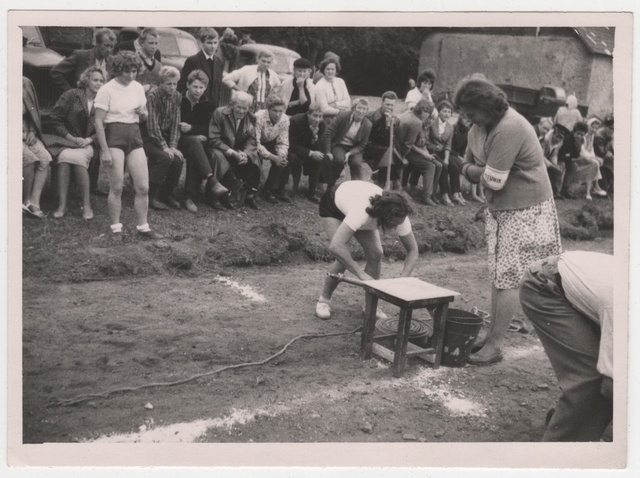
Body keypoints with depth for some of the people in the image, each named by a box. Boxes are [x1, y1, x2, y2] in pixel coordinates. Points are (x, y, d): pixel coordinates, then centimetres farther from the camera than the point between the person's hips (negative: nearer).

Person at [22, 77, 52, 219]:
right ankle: (26, 200, -13)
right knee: (29, 158, -29)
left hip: (27, 134, 4)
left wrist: (31, 132, 2)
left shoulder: (26, 83, 6)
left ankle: (34, 202, -23)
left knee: (44, 158, -22)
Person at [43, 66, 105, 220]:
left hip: (89, 143, 0)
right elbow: (54, 119, 1)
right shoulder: (70, 96, 2)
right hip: (66, 139, 0)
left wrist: (88, 140, -12)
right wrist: (71, 137, -8)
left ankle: (86, 204, -25)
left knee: (78, 157, -33)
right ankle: (62, 204, -28)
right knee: (64, 157, -33)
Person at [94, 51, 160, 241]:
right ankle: (116, 228, 10)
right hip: (114, 137, -5)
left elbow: (144, 116, 20)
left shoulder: (137, 87, 9)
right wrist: (105, 151, -14)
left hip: (134, 136, 5)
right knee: (117, 187, -3)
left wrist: (142, 113, -5)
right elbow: (99, 122, -9)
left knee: (143, 187, 1)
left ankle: (143, 227, 12)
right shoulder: (106, 90, -8)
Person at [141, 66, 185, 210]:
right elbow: (152, 125, -21)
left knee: (178, 159, -19)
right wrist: (164, 147, -25)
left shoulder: (177, 97, 1)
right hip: (148, 137, -5)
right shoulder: (152, 95, -16)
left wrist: (173, 146, -10)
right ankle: (151, 196, -16)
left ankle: (166, 193, 2)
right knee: (165, 157, -29)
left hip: (163, 135, 5)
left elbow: (176, 124, 1)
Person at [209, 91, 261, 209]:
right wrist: (232, 153, -26)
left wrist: (245, 154, -25)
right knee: (219, 157, -36)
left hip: (240, 151, 4)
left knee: (254, 160, -24)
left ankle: (250, 195, -12)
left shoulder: (251, 118, 0)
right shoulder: (219, 113, -12)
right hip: (221, 149, -3)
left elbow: (251, 141, -1)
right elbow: (214, 139, -16)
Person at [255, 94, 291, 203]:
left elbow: (283, 143, -11)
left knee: (285, 159, -20)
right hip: (255, 146, -5)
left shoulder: (285, 119, -15)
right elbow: (256, 143, -31)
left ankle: (279, 189, -4)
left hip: (271, 143, 5)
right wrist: (273, 157, -40)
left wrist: (281, 156, -33)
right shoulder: (259, 117, -29)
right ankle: (268, 190, -11)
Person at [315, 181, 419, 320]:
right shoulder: (362, 212, -48)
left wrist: (403, 280, -36)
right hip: (333, 204, -5)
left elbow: (413, 250, -21)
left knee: (376, 254, -11)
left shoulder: (398, 217, -32)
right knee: (343, 255, -22)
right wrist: (362, 274, -53)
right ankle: (324, 300, 0)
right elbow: (335, 246, -55)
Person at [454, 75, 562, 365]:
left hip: (525, 211, -9)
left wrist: (477, 171, -5)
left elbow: (493, 181, -26)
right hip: (499, 208, 9)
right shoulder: (479, 127, 4)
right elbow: (467, 168, 10)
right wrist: (483, 171, -11)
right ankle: (493, 335, 22)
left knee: (508, 278, -5)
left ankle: (495, 345, 2)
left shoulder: (509, 129, -26)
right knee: (498, 274, 12)